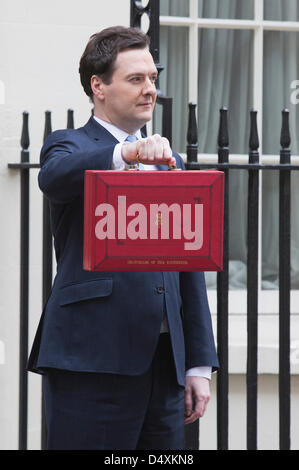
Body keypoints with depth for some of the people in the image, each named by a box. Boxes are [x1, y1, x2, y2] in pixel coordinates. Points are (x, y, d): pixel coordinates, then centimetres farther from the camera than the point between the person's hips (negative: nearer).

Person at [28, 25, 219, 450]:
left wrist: (200, 364, 13)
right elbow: (54, 176, -24)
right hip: (93, 362, -6)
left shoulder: (169, 162, 21)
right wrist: (127, 153, -41)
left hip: (164, 364, 6)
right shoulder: (70, 145, 3)